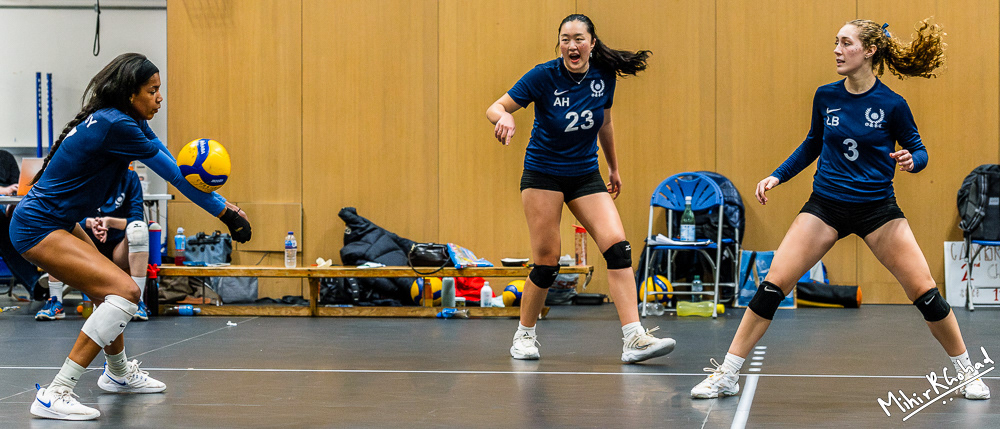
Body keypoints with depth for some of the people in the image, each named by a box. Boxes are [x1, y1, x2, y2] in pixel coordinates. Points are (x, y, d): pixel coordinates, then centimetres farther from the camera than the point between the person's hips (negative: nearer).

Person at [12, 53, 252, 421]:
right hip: (37, 228, -11)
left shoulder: (128, 121, 7)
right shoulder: (116, 125, -22)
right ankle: (54, 396, -21)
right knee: (125, 292, -20)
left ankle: (118, 373, 52)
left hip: (59, 222, 11)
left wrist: (221, 205, -12)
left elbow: (173, 166, 1)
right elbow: (174, 175, -19)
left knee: (109, 290, 27)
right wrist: (226, 213, -13)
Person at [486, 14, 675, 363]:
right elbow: (495, 107, -13)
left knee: (617, 246, -14)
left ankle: (634, 339, -17)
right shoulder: (544, 76, -14)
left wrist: (614, 167, 23)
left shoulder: (604, 76, -3)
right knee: (546, 263, -4)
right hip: (543, 174, -3)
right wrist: (504, 117, -36)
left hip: (585, 174, 3)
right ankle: (524, 335, 19)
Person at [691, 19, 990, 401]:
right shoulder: (825, 96, 0)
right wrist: (777, 176, 9)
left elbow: (919, 150, 1)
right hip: (826, 204, 2)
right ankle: (726, 376, 0)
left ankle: (966, 371, 16)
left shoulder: (892, 104, -10)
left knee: (924, 291, -6)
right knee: (772, 286, -8)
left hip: (877, 207, -2)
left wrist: (910, 161, -21)